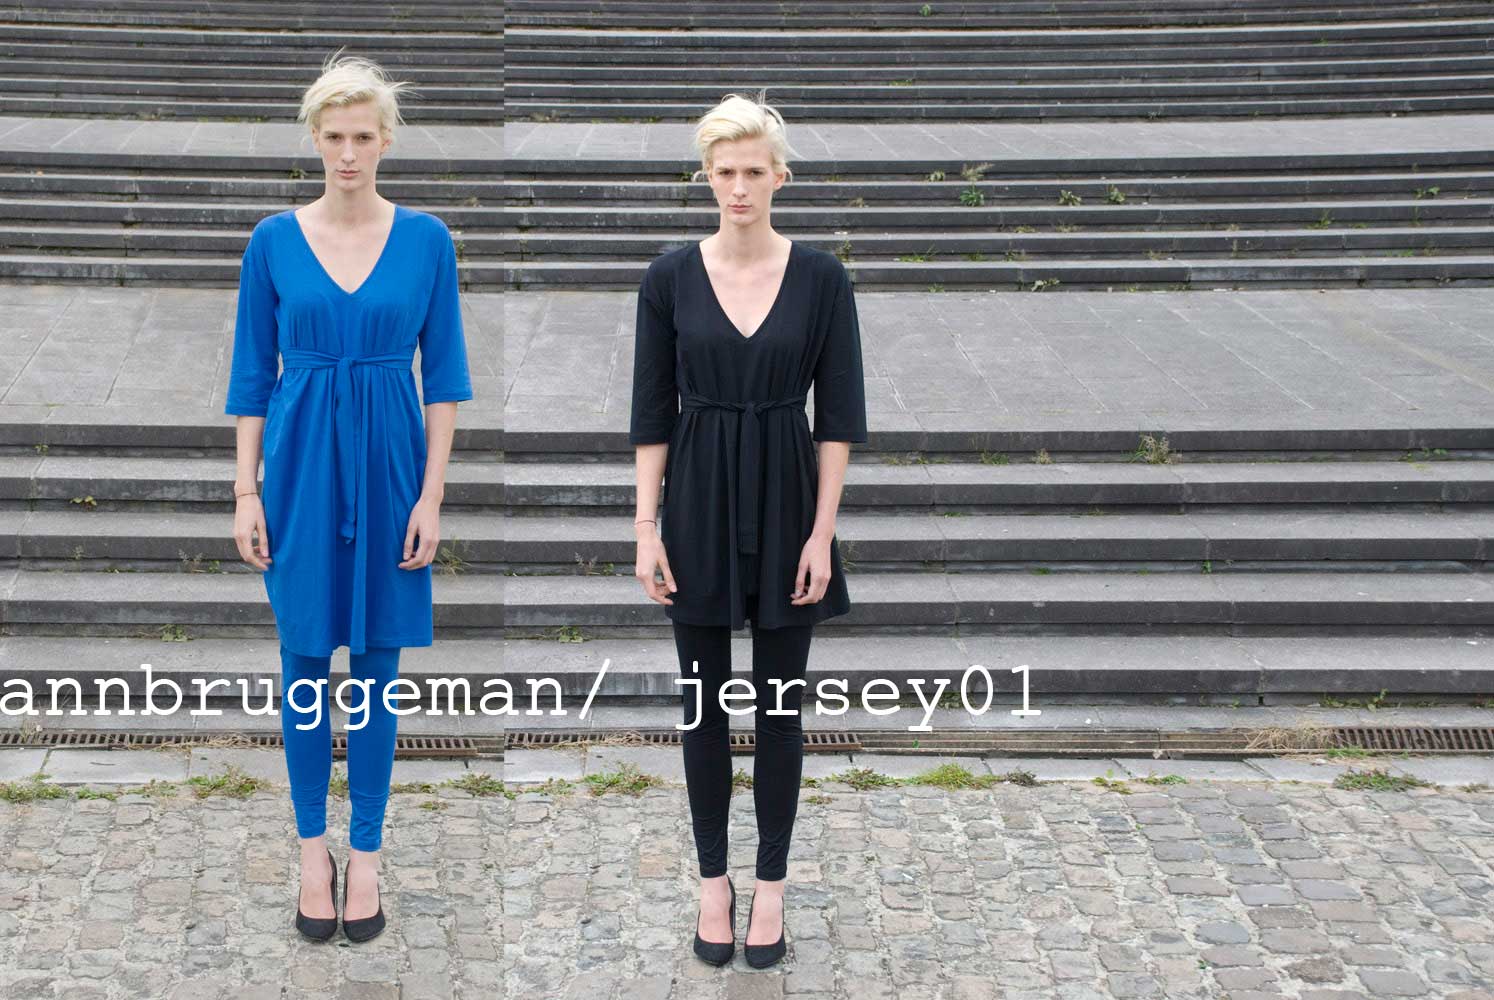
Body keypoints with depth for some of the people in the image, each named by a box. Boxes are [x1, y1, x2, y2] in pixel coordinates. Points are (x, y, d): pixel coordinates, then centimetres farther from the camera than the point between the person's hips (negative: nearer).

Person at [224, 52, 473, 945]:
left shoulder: (426, 240, -2)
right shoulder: (274, 241, 0)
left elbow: (445, 376, -1)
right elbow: (253, 376, 3)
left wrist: (431, 496, -6)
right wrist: (247, 492, -2)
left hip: (389, 460, 0)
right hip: (303, 459, 1)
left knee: (377, 659, 7)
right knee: (307, 657, 7)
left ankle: (366, 852, 19)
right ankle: (313, 845, 21)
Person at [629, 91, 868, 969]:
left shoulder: (821, 277, -4)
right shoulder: (671, 277, -2)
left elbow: (839, 416, -4)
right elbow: (652, 411, 0)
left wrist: (822, 531, -9)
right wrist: (647, 525, -5)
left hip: (785, 502, -1)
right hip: (699, 505, 1)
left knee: (780, 700, 7)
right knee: (705, 698, 8)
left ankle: (771, 883, 21)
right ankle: (714, 878, 23)